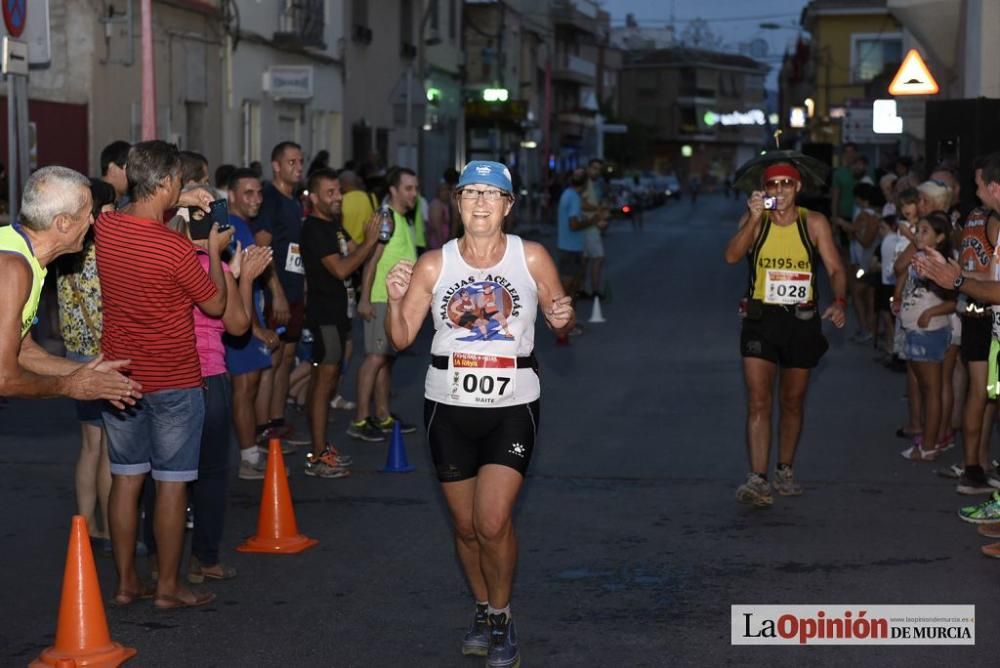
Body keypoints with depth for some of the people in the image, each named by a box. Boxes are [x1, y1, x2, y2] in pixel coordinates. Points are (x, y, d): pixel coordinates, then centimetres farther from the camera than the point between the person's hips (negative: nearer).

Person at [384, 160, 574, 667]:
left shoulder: (532, 258, -2)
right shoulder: (433, 265, -1)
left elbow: (560, 324, 7)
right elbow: (401, 339, 1)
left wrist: (562, 320, -15)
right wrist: (395, 299, -17)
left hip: (512, 407, -2)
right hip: (448, 407, 2)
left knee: (493, 522, -14)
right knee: (465, 526, 11)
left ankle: (501, 618, 10)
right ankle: (482, 610, 34)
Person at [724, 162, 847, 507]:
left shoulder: (814, 223, -2)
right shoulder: (755, 220, -2)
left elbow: (835, 269, -4)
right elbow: (732, 255, -18)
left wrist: (838, 301, -22)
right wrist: (754, 219, -28)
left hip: (801, 320, 1)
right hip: (761, 319, -1)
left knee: (792, 403, 14)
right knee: (758, 402, -11)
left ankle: (785, 471, 30)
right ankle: (756, 479, -14)